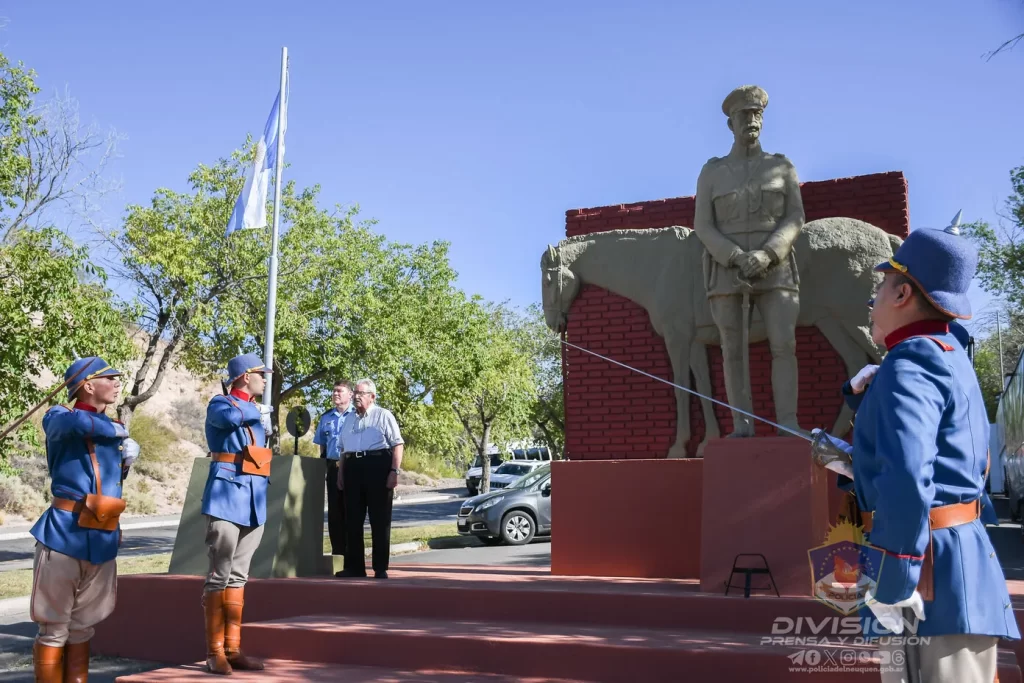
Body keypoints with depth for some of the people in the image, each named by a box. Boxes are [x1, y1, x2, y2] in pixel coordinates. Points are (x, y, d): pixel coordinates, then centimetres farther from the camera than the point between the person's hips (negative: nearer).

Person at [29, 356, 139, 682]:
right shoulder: (56, 418, -2)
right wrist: (114, 430, -11)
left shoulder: (115, 428, 15)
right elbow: (75, 423, -28)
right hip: (63, 536, -5)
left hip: (102, 541, 6)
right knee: (55, 628, 1)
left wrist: (128, 453, 10)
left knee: (82, 628, 13)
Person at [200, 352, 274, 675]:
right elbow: (230, 417, -24)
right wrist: (256, 410, -6)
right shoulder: (219, 403, -2)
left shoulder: (259, 411, 18)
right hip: (227, 497, -7)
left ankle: (232, 649, 13)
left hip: (254, 500, 7)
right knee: (219, 574, -4)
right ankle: (214, 652, 3)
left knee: (238, 575, 9)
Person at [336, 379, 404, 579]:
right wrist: (341, 473, 17)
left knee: (380, 520, -1)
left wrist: (395, 471, -14)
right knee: (352, 520, 7)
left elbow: (397, 444, -4)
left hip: (378, 465, -6)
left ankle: (380, 568, 5)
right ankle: (354, 566, 15)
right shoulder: (349, 419, 19)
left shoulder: (383, 415, 1)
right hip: (352, 467, 6)